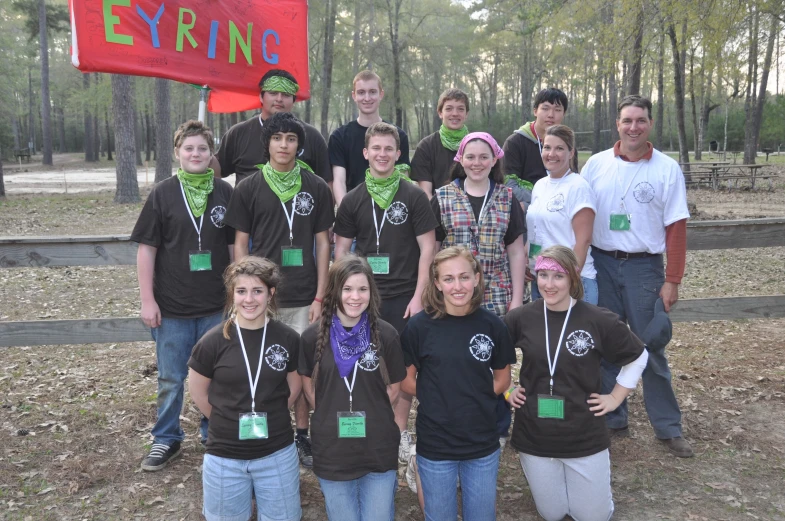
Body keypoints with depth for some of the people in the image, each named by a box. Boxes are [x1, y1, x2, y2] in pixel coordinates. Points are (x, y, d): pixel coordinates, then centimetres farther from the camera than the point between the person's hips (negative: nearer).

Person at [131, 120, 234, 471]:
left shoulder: (225, 193, 1)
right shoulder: (162, 194, -2)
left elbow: (236, 245, 6)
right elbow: (147, 248, -1)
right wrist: (147, 300, -5)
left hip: (217, 305, 1)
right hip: (172, 307, -1)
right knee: (171, 379, 11)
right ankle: (166, 439, 29)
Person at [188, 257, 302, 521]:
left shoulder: (288, 339, -8)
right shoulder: (212, 342, -12)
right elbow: (198, 395, 2)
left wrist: (268, 417, 8)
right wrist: (229, 422, 8)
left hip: (277, 454, 1)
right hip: (224, 456, 0)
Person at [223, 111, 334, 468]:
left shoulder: (316, 188, 3)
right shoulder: (248, 189, 2)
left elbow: (323, 243, 5)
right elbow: (240, 244, 4)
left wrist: (319, 296, -1)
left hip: (303, 297, 0)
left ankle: (301, 435, 23)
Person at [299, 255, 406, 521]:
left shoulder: (386, 334, -9)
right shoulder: (313, 335, -8)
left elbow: (394, 388, 3)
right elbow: (308, 384, 7)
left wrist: (370, 415, -1)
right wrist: (334, 416, 0)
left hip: (379, 451, 0)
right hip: (332, 451, 1)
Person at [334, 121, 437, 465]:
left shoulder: (414, 197, -1)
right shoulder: (352, 200, 5)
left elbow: (427, 247, -2)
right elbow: (341, 250, 9)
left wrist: (419, 296, -8)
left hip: (403, 297, -1)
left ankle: (400, 432, 21)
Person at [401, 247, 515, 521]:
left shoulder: (492, 325, -7)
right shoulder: (419, 326, -12)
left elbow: (502, 379, 5)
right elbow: (406, 380, -2)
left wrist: (475, 398, -5)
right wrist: (437, 399, -6)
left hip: (482, 443, 2)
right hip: (435, 444, -1)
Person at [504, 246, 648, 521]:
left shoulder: (598, 320, -12)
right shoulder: (520, 318, -9)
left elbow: (638, 356, 4)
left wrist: (616, 397, 1)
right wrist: (505, 391, 1)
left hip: (585, 437, -1)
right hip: (534, 437, 1)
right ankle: (542, 476, 44)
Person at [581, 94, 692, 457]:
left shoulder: (667, 169, -2)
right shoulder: (596, 164, 2)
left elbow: (676, 228, -3)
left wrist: (672, 280, -7)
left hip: (644, 267, -2)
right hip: (601, 264, 2)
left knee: (651, 349, 4)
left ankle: (668, 427, 19)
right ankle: (612, 419, 26)